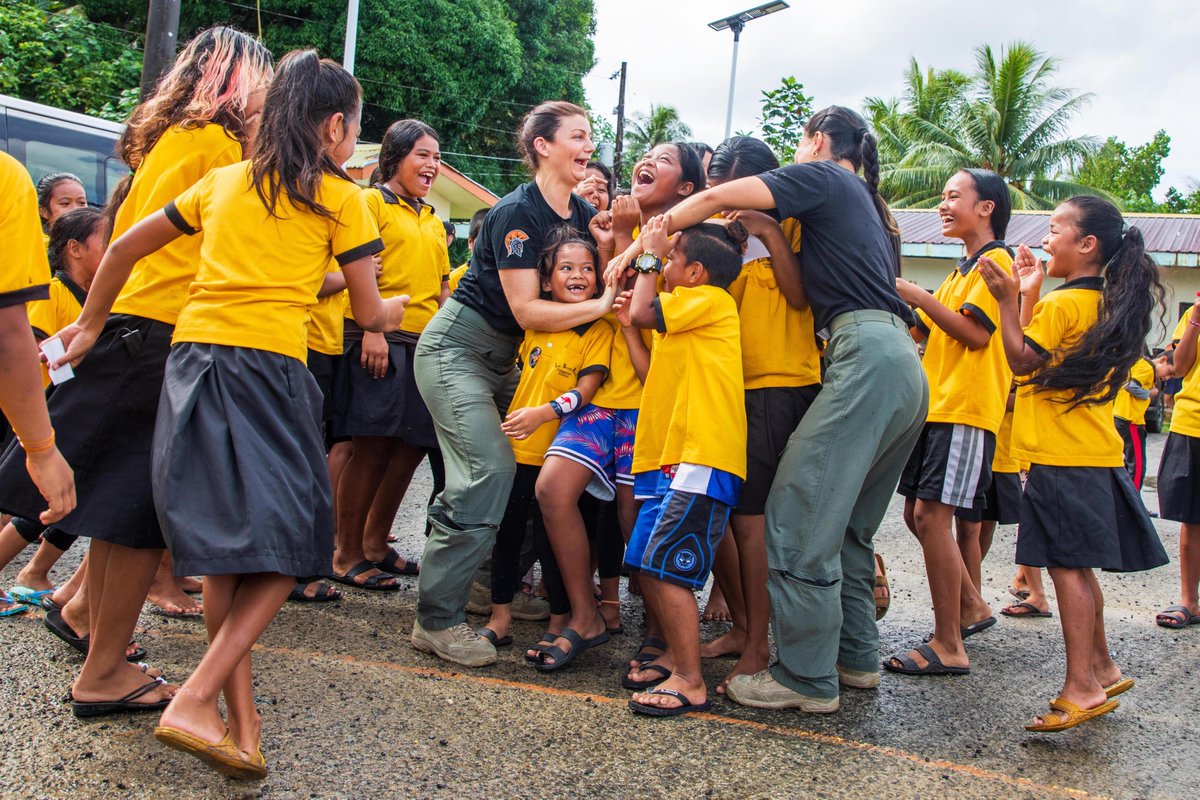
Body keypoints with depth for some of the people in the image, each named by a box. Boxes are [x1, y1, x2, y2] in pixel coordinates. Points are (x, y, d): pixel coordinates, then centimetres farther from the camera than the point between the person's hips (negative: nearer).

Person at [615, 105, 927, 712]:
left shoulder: (822, 176, 6)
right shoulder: (866, 203, 30)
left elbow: (716, 198, -2)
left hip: (868, 355, -9)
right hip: (905, 370, 10)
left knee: (801, 513, -10)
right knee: (844, 522, 15)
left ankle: (808, 677, -6)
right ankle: (855, 655, 20)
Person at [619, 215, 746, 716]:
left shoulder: (709, 299, -4)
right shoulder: (684, 319, 24)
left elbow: (642, 313, -14)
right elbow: (653, 376, 22)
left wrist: (649, 256, 0)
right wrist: (629, 325, 17)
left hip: (702, 459, -10)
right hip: (670, 457, 10)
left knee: (666, 567, -14)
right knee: (647, 566, 11)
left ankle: (690, 681, -8)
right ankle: (674, 654, 24)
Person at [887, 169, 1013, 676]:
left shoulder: (996, 260, -7)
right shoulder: (963, 269, 22)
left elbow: (976, 333, -18)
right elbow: (925, 333, 18)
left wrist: (917, 294, -15)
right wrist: (899, 300, 6)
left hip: (966, 409, -9)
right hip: (937, 405, 9)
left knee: (931, 515, -12)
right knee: (917, 514, 12)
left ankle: (949, 647, -5)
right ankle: (972, 607, 28)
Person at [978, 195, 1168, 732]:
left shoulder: (1062, 303, -13)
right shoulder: (1106, 303, 15)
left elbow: (1023, 361, -12)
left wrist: (1008, 299, -14)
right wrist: (1032, 296, 15)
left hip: (1061, 458, -10)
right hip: (1094, 454, 10)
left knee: (1066, 566, -8)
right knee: (1077, 566, 16)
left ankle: (1082, 687, -6)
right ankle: (1102, 669, 26)